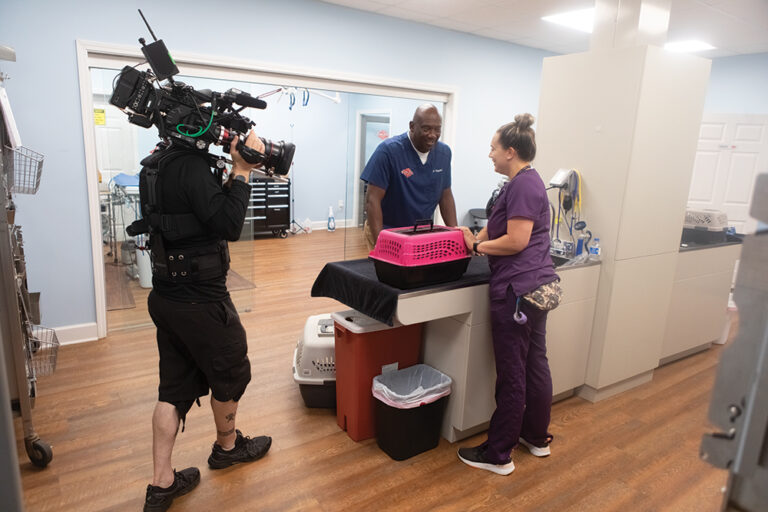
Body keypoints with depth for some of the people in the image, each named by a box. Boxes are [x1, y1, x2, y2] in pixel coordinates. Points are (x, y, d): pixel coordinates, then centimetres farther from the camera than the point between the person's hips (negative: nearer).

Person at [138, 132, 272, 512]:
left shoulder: (154, 166, 9)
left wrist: (235, 173, 7)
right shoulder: (191, 165, -21)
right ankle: (227, 446, 40)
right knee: (231, 373, 16)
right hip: (200, 302, -8)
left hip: (167, 297, 9)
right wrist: (243, 170, -18)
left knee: (175, 387, 16)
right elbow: (229, 225, -25)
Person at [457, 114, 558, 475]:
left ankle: (498, 455, 13)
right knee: (535, 363, 18)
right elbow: (499, 228, 18)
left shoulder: (522, 185, -14)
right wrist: (476, 239, 4)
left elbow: (516, 241, -20)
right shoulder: (529, 181, 17)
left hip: (517, 289, -10)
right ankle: (537, 437, 34)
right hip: (537, 284, 10)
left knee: (511, 374, -1)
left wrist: (477, 246, -8)